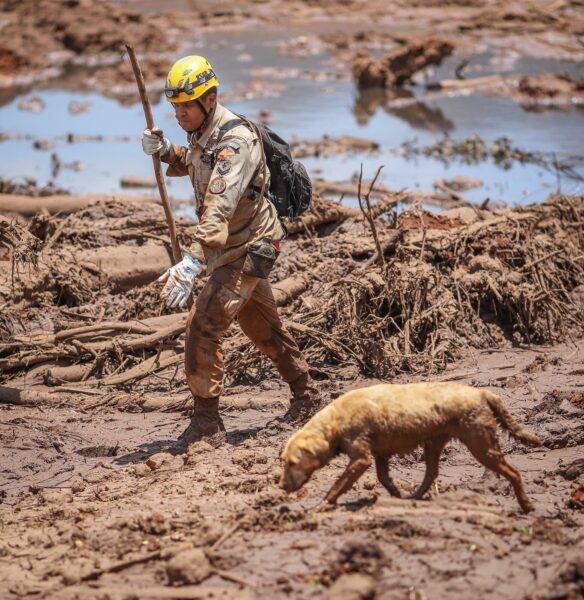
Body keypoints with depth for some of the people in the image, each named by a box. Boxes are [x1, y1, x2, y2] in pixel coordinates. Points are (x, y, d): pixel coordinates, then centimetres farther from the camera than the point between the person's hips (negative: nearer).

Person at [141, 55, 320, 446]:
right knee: (265, 328, 23)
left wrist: (192, 263, -53)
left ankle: (207, 424, -10)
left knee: (204, 325, -16)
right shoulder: (203, 133, 1)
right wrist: (165, 151, 2)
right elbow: (191, 164, 26)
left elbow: (219, 207, -42)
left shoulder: (235, 140, -29)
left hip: (247, 248, -10)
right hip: (231, 248, 10)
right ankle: (305, 395, 41)